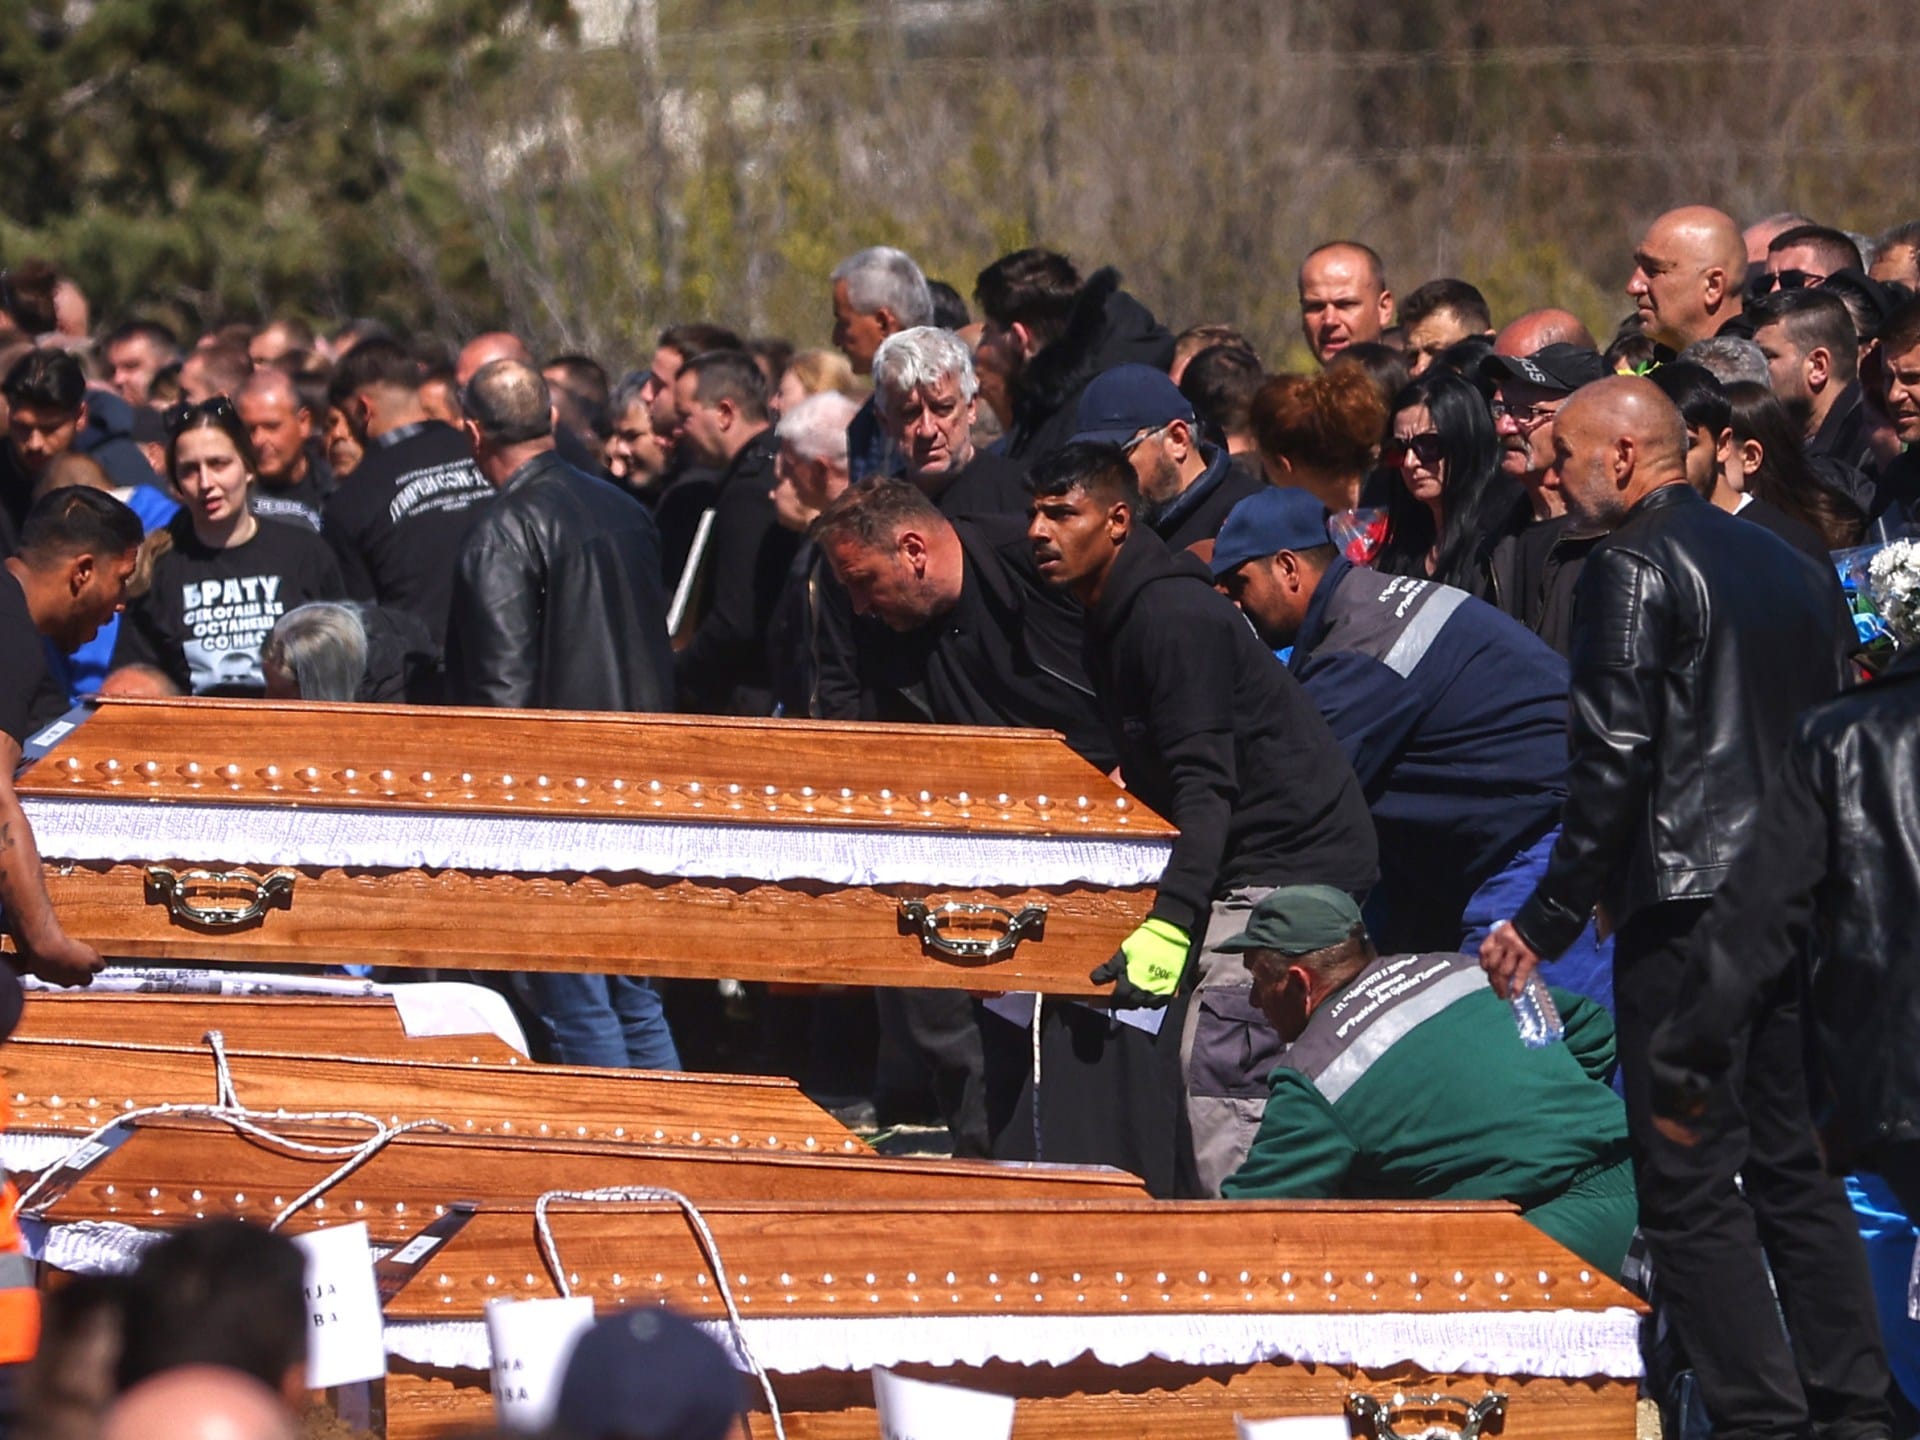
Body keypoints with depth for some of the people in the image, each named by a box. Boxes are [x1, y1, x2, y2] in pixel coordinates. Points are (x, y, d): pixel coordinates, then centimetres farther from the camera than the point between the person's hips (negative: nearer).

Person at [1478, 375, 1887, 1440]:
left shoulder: (1633, 566, -8)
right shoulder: (1789, 565, 16)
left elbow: (1614, 760, -15)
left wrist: (1546, 923, -11)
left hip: (1689, 906, -8)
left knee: (1689, 1187, -5)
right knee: (1794, 1166, 14)